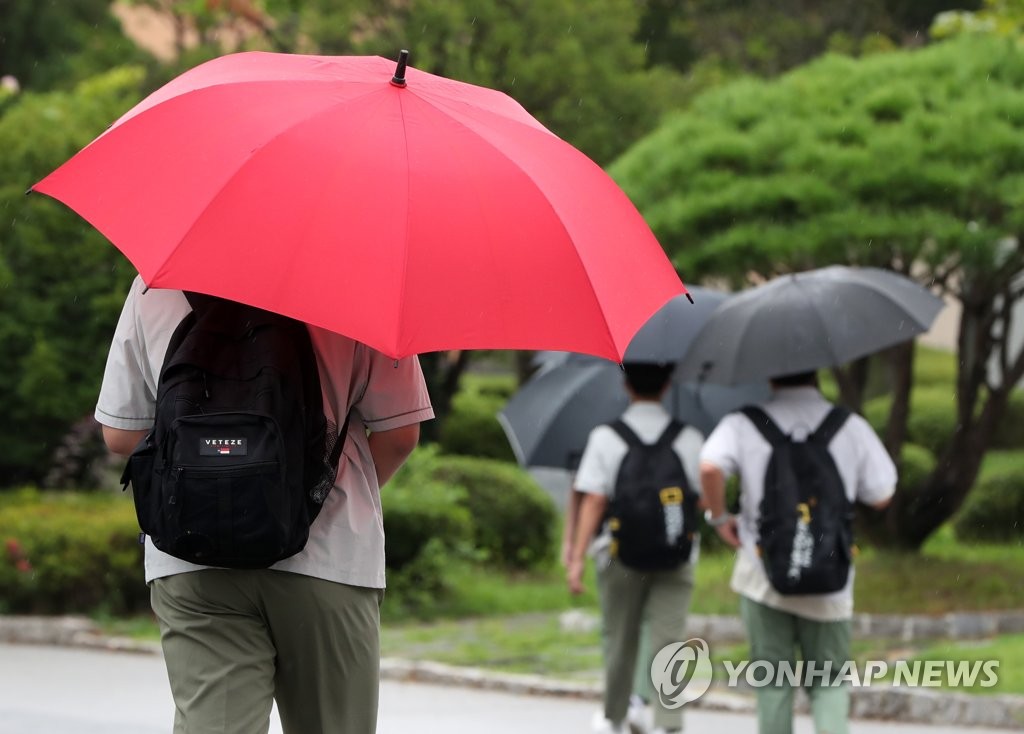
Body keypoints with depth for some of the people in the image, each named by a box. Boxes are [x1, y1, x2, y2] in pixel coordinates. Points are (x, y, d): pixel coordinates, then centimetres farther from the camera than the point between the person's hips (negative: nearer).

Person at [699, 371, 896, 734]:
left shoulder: (742, 425, -2)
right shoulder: (851, 427, 1)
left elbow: (710, 468, -20)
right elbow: (881, 496, 2)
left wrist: (719, 517, -3)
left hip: (763, 577, -1)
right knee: (828, 680, 11)